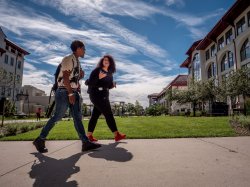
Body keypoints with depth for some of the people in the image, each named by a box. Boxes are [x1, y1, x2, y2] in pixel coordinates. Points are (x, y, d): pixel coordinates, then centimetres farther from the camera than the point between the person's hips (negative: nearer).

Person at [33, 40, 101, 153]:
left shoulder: (77, 62, 20)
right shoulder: (68, 59, -7)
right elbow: (65, 77, -17)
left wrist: (81, 76, 7)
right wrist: (70, 93, -22)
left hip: (73, 92, 9)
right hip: (64, 92, -9)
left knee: (77, 117, 2)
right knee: (57, 117, -4)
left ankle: (85, 143, 1)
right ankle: (40, 140, 12)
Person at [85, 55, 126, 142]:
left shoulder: (110, 73, 12)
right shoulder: (97, 70, -8)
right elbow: (90, 83, -14)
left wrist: (113, 85, -2)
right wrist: (99, 77, -27)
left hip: (104, 96, 8)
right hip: (96, 95, -8)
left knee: (95, 115, 9)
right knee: (108, 114, -10)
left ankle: (89, 135, 17)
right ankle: (117, 135, -6)